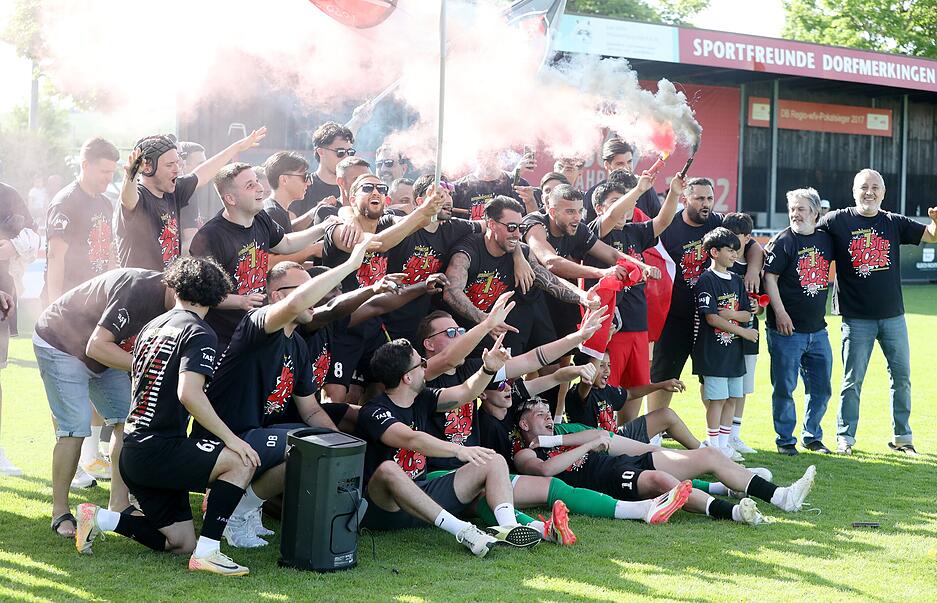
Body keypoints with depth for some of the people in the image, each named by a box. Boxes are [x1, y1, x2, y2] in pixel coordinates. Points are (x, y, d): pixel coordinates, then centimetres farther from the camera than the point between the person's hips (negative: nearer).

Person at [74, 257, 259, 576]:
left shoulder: (151, 326, 17)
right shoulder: (199, 334, -10)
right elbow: (189, 393, -24)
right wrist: (231, 439, -19)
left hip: (133, 452, 9)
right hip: (157, 450, -9)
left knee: (181, 543, 13)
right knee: (241, 461, -15)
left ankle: (100, 518, 7)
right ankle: (208, 552, -18)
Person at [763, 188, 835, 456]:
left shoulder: (825, 239, 9)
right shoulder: (783, 241, -7)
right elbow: (770, 277, -11)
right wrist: (780, 313, -18)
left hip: (817, 330, 6)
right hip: (786, 329, -6)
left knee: (821, 388, 12)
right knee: (784, 388, 0)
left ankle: (812, 436, 27)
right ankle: (785, 440, 11)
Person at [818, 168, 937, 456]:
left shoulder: (895, 223, 6)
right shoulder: (837, 221, -2)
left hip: (893, 315, 3)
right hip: (856, 318, -3)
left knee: (901, 377, 8)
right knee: (853, 380, 2)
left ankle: (902, 437, 20)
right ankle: (845, 437, 13)